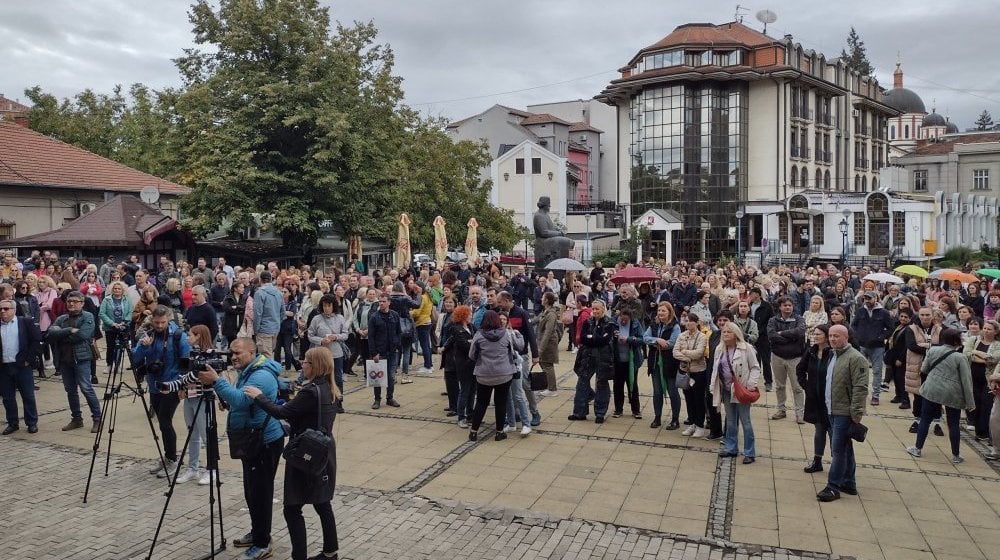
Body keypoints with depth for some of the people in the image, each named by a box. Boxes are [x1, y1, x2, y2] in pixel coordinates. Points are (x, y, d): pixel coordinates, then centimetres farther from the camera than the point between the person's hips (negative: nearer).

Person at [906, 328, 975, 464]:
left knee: (925, 420, 11)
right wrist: (970, 403, -5)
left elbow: (924, 369, 6)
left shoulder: (932, 350, -2)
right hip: (953, 395, -1)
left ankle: (917, 448, 16)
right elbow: (966, 381, -9)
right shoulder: (960, 357, -9)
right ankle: (955, 455, 19)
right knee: (953, 424, 11)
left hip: (932, 390, 1)